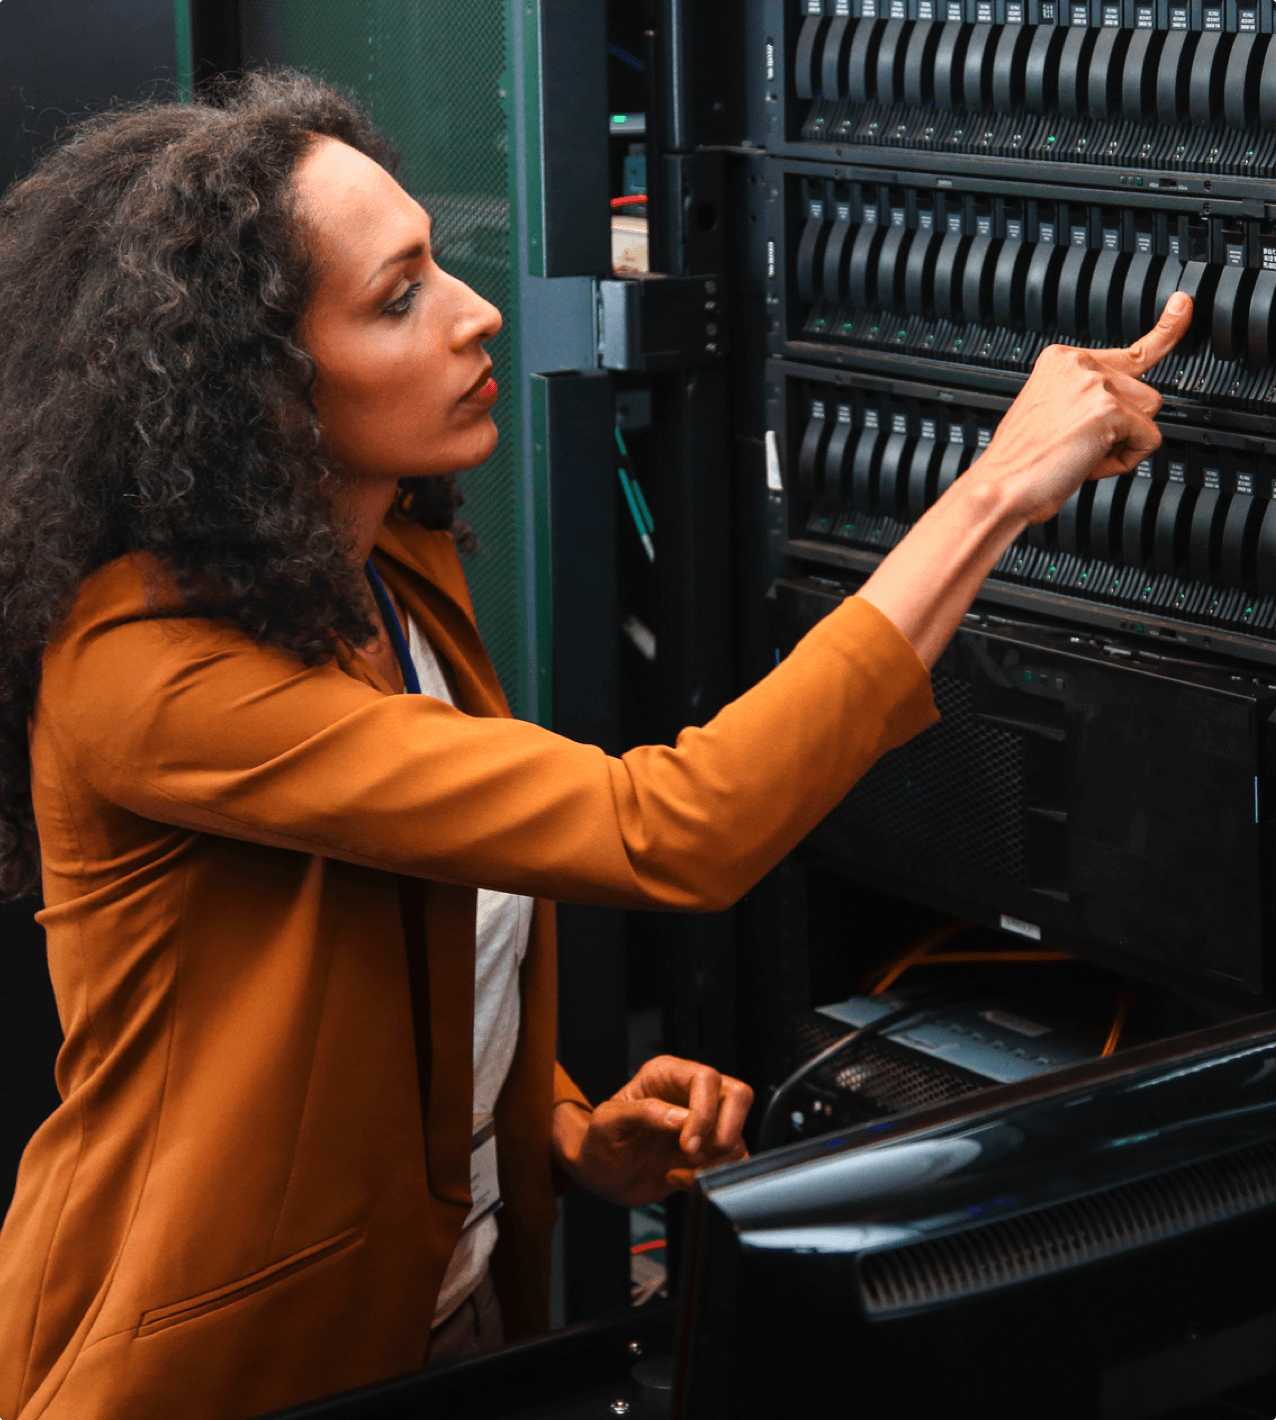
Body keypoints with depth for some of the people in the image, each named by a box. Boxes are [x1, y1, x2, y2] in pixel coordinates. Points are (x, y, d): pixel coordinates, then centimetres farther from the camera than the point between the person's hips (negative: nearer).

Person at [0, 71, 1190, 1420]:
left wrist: (571, 1131, -7)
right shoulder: (139, 668, -28)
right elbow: (670, 839, -34)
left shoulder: (401, 568, 1)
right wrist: (996, 491, -30)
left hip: (447, 1298, 8)